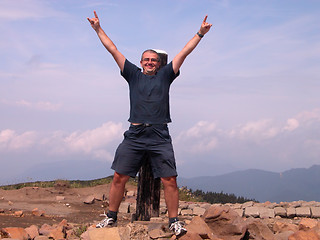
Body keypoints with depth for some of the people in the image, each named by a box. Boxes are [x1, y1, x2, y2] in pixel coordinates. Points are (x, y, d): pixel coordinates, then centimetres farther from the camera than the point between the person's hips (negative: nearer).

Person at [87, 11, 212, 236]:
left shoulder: (165, 75, 12)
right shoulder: (133, 74, 13)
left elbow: (184, 52, 11)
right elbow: (113, 50, 15)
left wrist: (200, 33, 8)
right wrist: (98, 29, 15)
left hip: (160, 136, -1)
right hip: (135, 135, 1)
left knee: (169, 180, -5)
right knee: (119, 177, 2)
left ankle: (174, 221, 7)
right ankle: (111, 217, 16)